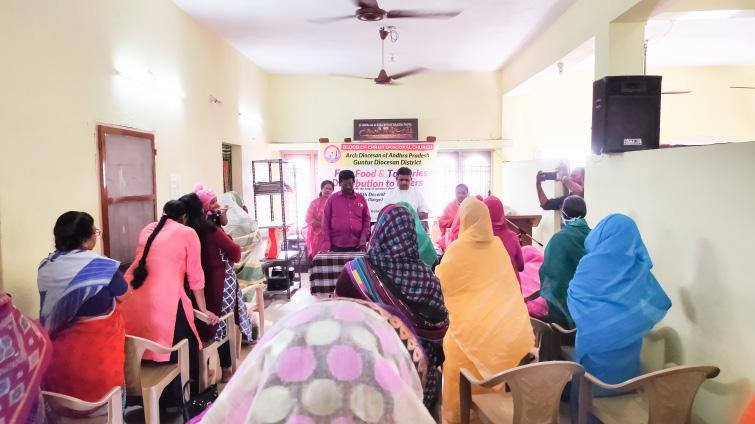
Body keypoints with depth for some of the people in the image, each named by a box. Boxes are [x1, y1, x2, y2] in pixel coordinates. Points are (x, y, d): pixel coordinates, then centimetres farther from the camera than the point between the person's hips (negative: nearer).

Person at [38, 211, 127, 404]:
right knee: (104, 398, 13)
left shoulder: (46, 266, -3)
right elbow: (121, 293, -4)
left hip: (60, 347, 5)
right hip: (96, 346, -5)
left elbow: (48, 311, 10)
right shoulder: (101, 265, -20)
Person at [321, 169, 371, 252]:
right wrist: (326, 243, -6)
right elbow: (326, 222, 2)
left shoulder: (361, 199, 9)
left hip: (356, 246, 2)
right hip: (336, 247, -2)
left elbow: (366, 220, 11)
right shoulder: (332, 199, 4)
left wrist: (363, 239, -2)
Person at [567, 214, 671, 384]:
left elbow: (574, 300, -6)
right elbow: (661, 303, 6)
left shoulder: (590, 265, -17)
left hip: (595, 341, -4)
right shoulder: (639, 266, -4)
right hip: (629, 342, 4)